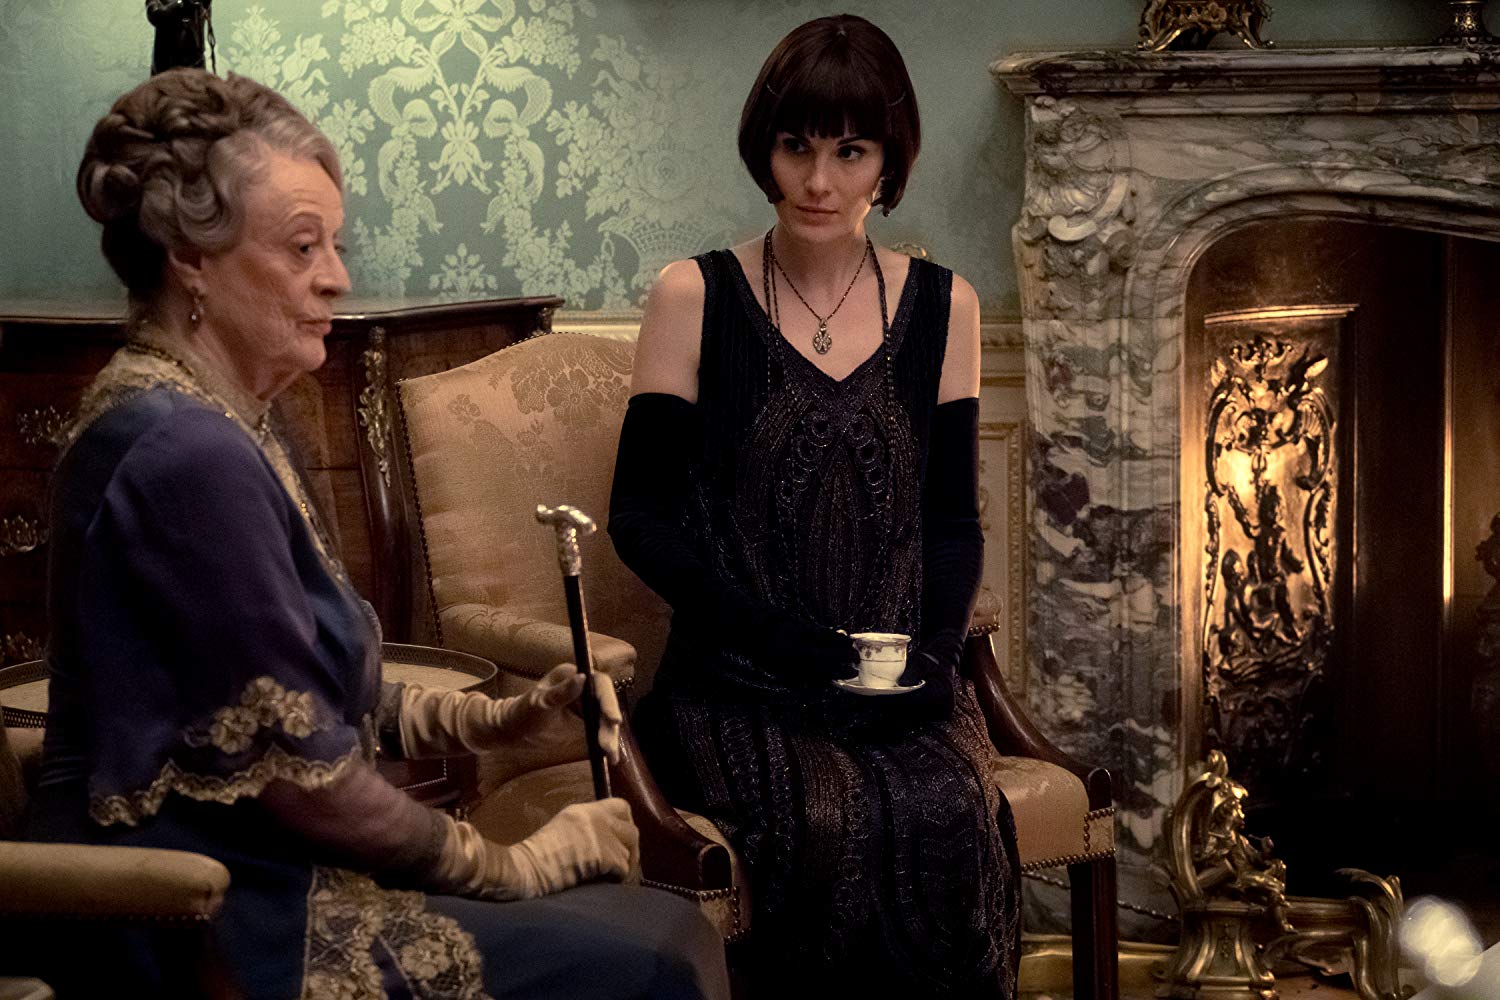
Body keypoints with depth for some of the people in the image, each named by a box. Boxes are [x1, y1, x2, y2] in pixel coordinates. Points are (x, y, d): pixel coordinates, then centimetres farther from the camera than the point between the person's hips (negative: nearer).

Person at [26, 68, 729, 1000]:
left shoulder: (223, 421, 12)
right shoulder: (188, 452, -20)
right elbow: (299, 771, -19)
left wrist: (497, 720, 3)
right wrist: (517, 863, -8)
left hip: (242, 870, 10)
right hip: (206, 922, -10)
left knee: (662, 919, 5)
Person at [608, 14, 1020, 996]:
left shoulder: (942, 306, 11)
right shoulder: (696, 297, 2)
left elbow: (953, 518, 13)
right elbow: (640, 516, 0)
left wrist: (937, 644, -6)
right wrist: (777, 636, -12)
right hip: (738, 682, -2)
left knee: (955, 816, -29)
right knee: (835, 826, -32)